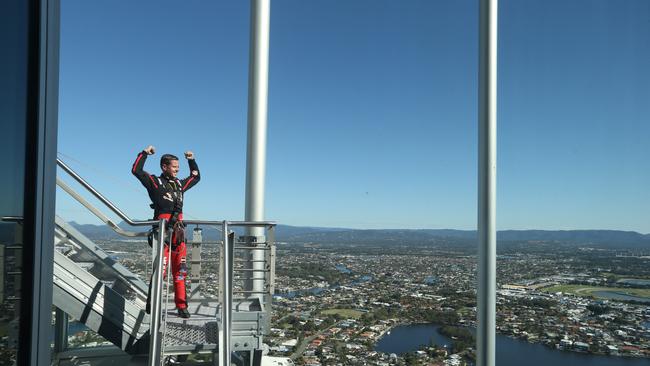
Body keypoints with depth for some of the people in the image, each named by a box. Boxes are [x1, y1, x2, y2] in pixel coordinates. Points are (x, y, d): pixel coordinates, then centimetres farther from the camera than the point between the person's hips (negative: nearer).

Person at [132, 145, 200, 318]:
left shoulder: (180, 184, 20)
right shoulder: (155, 182, 3)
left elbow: (196, 177, 36)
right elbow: (136, 170, -7)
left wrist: (192, 160, 28)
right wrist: (144, 153, -5)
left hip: (178, 232, 6)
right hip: (163, 231, -6)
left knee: (180, 270, 6)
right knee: (160, 269, -10)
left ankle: (181, 306, 12)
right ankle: (152, 306, 1)